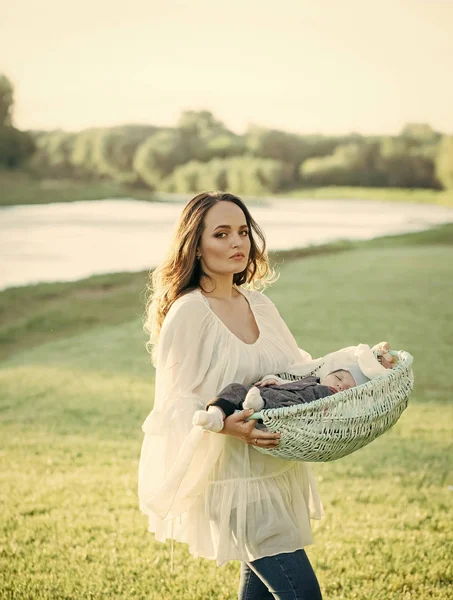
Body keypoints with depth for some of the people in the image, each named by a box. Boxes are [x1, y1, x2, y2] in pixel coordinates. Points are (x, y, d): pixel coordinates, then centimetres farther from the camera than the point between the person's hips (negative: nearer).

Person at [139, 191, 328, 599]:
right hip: (232, 475, -7)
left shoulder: (259, 305, 8)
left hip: (278, 470, 7)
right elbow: (177, 404, -14)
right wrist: (226, 425, -32)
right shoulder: (188, 313, -14)